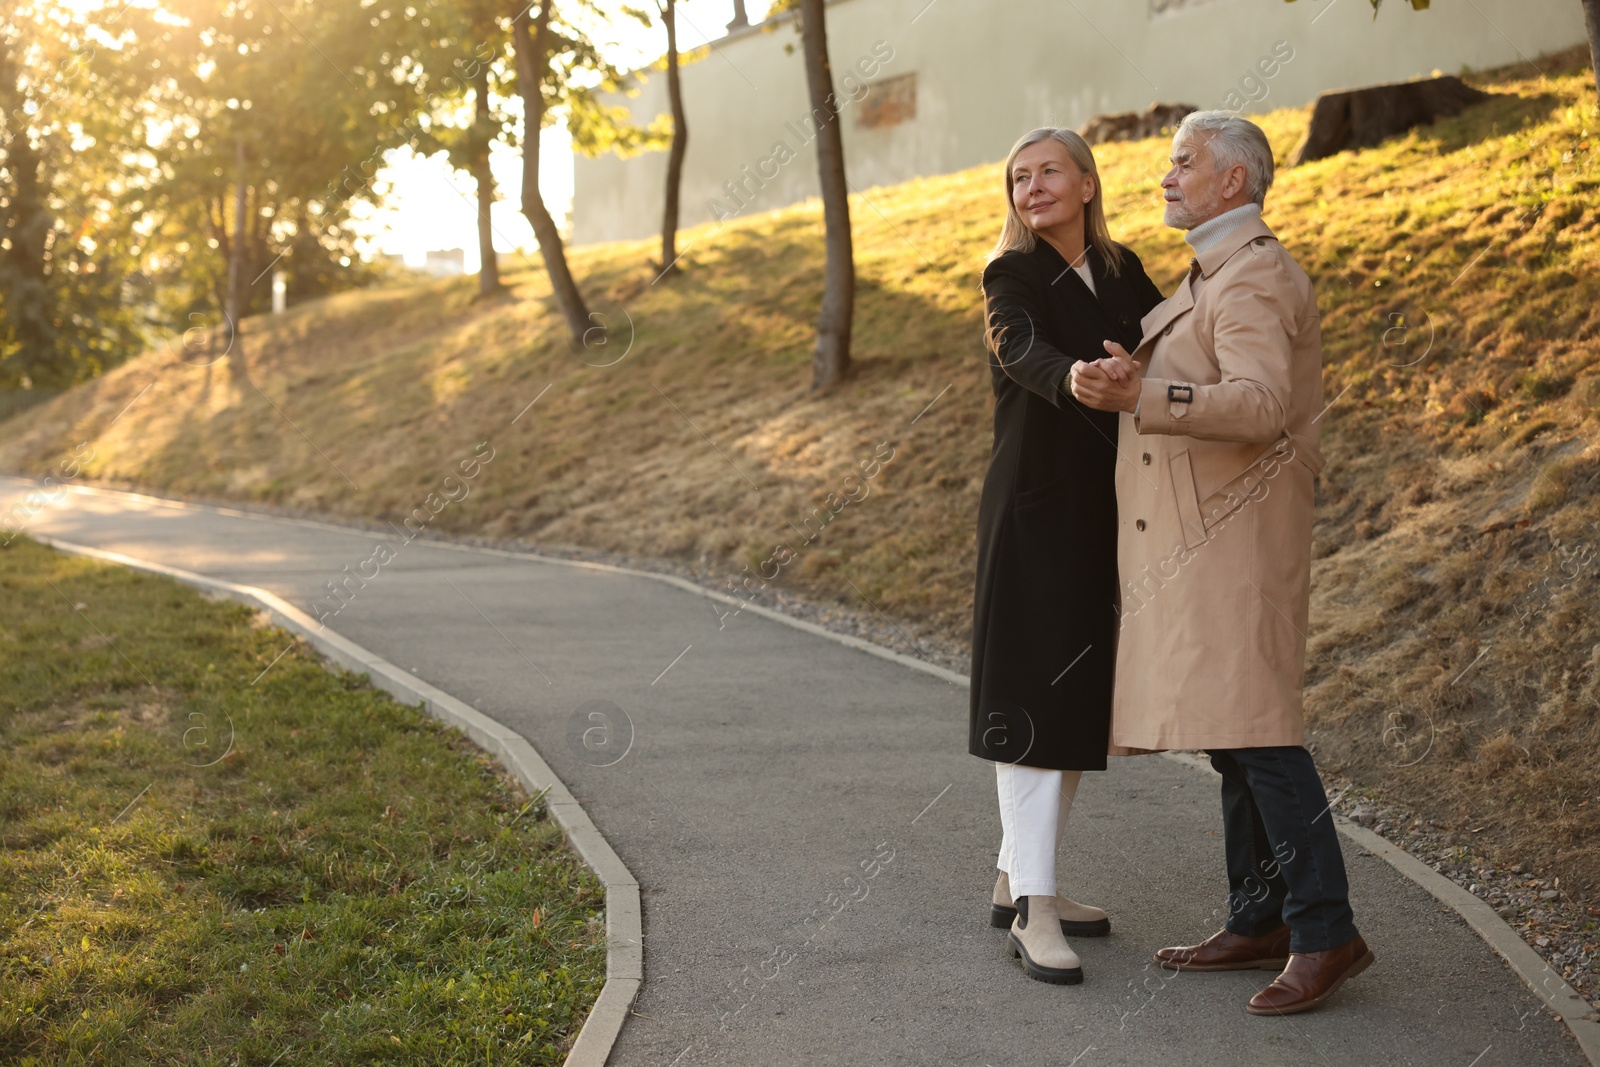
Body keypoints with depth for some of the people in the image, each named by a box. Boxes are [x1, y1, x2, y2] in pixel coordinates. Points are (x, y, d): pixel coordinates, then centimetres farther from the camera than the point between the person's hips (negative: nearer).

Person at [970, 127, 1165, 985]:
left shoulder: (1120, 273, 12)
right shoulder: (1014, 277, -9)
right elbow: (1020, 347, -30)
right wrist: (1077, 379, -51)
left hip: (1100, 512, 7)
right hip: (1035, 509, -7)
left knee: (1080, 698, 11)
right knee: (1034, 697, -9)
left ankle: (1018, 880, 22)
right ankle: (1031, 912, -7)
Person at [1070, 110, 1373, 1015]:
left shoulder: (1253, 277, -12)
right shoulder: (1210, 280, 20)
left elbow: (1259, 404, -28)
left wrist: (1139, 397, -37)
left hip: (1234, 536, -10)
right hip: (1194, 543, 10)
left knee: (1253, 728, -13)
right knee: (1229, 734, 9)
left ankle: (1327, 932, -9)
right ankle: (1261, 923, 15)